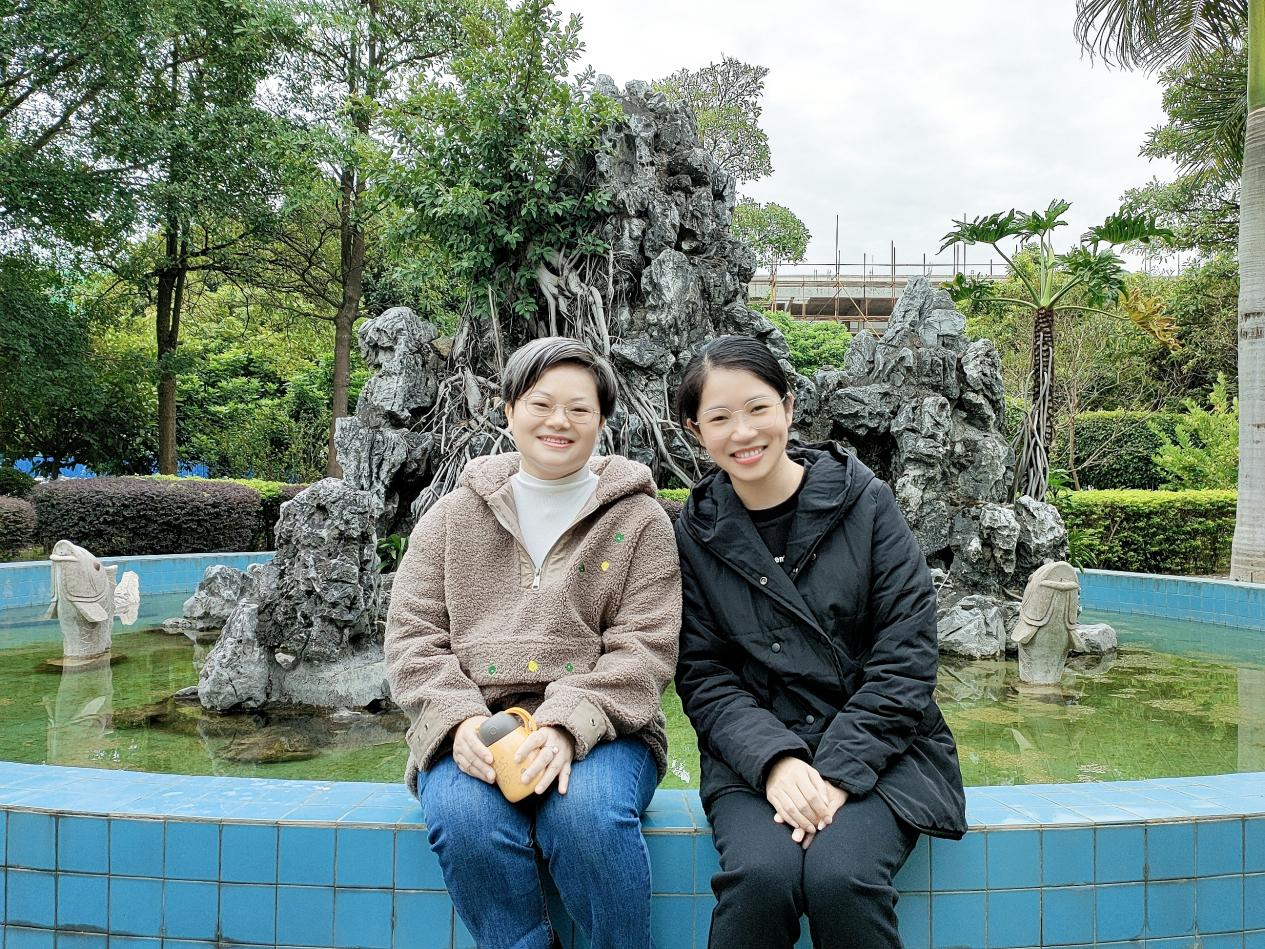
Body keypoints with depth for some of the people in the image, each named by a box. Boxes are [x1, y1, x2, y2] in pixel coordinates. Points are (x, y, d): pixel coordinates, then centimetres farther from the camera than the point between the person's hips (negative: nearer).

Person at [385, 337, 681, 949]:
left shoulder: (639, 520, 7)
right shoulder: (453, 515, 13)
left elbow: (644, 649, -2)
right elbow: (413, 635, 7)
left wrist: (568, 726, -19)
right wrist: (461, 719, -12)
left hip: (597, 731, -1)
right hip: (468, 730, 2)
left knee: (587, 815, -32)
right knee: (467, 820, -30)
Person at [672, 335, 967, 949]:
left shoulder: (864, 502, -2)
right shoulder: (696, 535, 2)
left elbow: (906, 656, -6)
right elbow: (703, 676, 0)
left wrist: (837, 770, -16)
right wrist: (775, 761, -18)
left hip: (874, 748, 0)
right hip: (756, 754, 1)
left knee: (839, 876, -29)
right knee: (762, 875, -28)